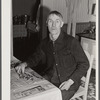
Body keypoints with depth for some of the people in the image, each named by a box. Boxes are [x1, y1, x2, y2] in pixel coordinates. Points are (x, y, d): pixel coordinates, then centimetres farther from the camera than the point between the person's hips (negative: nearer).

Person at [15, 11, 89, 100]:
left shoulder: (71, 42, -13)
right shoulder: (45, 42, 4)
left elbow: (84, 64, -9)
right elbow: (36, 57, 20)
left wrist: (70, 81, -17)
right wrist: (25, 64, -2)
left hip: (68, 82, -4)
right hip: (49, 79, 5)